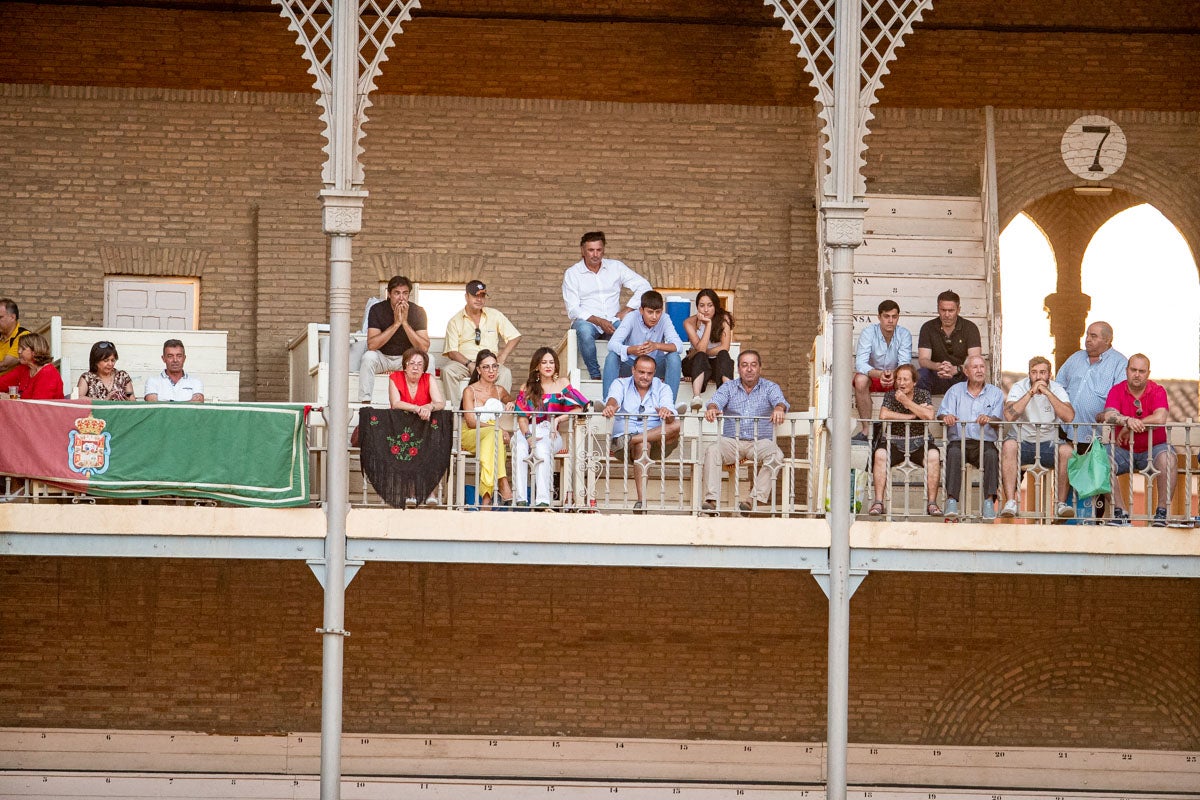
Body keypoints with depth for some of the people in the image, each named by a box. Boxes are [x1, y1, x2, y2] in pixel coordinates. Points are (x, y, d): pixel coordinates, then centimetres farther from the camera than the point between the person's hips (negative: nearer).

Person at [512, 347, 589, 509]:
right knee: (519, 445, -35)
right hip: (531, 431, 1)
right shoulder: (528, 388, 17)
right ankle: (521, 499, -42)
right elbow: (522, 416, 7)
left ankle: (543, 500, -44)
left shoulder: (562, 383, 14)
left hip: (552, 434, -1)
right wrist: (528, 435, -13)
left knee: (542, 446, -38)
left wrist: (558, 418, -7)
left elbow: (579, 408, 7)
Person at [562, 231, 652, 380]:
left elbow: (644, 286, 6)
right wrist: (599, 321, -19)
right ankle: (595, 375, -24)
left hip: (613, 322, 1)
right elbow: (573, 310, -4)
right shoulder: (572, 274, 4)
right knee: (584, 330, -39)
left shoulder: (615, 267, 10)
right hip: (587, 322, -1)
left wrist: (626, 311, -7)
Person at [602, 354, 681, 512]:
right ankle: (642, 500, -47)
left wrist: (667, 414, -33)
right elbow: (614, 398, -13)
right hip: (623, 437, -2)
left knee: (677, 426, -25)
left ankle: (632, 440, -31)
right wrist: (610, 406, -39)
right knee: (642, 446, -38)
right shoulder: (621, 384, 11)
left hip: (656, 441, 2)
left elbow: (670, 417, -6)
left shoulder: (662, 389, 12)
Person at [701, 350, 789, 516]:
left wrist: (779, 409, -37)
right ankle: (711, 500, -36)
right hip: (731, 440, 1)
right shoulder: (729, 387, 13)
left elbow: (779, 401, -11)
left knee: (775, 455, -32)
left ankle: (756, 499, -36)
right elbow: (717, 400, -6)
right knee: (712, 451, -29)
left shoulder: (770, 387, 9)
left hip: (760, 441, -1)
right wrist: (712, 408, -32)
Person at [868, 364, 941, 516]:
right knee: (880, 454, -32)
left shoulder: (923, 394, 6)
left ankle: (932, 503, -26)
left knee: (934, 455, -31)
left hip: (919, 444, 0)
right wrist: (912, 415, -11)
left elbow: (929, 416, -13)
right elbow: (883, 415, -14)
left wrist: (906, 401, -15)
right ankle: (878, 502, -30)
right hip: (894, 443, 0)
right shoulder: (890, 395, 6)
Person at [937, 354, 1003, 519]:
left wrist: (989, 419, -24)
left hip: (984, 442, 0)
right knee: (954, 453, -33)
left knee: (992, 454, -33)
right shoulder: (955, 391, 17)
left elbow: (997, 421, 0)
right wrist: (946, 417, -22)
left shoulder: (995, 393, 15)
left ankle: (989, 500, -34)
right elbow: (942, 414, 4)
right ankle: (951, 500, -39)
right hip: (959, 441, 0)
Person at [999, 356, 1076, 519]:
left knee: (1066, 450, -29)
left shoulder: (1057, 389, 2)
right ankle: (1010, 502, -36)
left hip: (1048, 443, 1)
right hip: (1022, 441, -1)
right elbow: (1009, 415, -21)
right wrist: (1031, 392, -22)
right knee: (1009, 445, -34)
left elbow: (1069, 417, -17)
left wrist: (1048, 393, -20)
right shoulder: (1019, 388, -2)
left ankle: (1062, 503, -22)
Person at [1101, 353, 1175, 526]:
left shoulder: (1157, 391, -4)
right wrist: (1128, 420, -39)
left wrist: (1128, 428, -22)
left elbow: (1160, 418, -22)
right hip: (1123, 450, 1)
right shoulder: (1117, 391, 0)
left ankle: (1162, 511, -22)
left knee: (1167, 458, -33)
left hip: (1152, 449, -1)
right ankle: (1120, 512, -21)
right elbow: (1109, 416, -18)